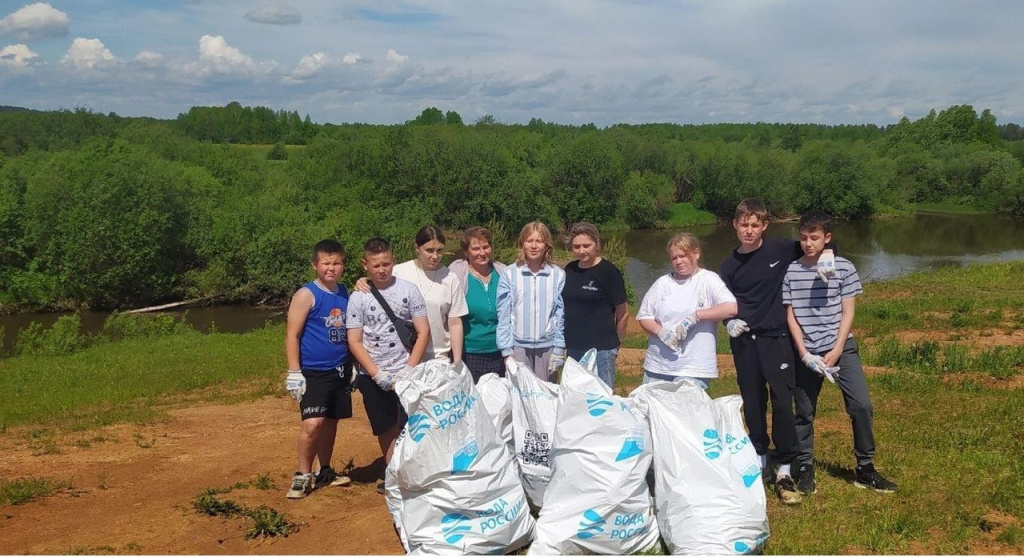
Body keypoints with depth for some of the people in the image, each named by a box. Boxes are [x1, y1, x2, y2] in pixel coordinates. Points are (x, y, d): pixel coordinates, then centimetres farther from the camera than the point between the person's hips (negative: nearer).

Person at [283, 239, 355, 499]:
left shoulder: (345, 293, 9)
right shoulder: (306, 295, -9)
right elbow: (292, 335, -10)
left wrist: (352, 366, 16)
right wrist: (294, 373, -15)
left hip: (340, 370, 6)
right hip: (313, 372, -6)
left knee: (331, 422, 13)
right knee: (312, 423, -14)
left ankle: (325, 471, 27)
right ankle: (303, 475, 2)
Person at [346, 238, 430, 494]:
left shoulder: (408, 290, -2)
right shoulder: (358, 298, 0)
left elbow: (423, 332, -2)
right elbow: (355, 342, -2)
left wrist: (408, 370, -10)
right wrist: (378, 374, -11)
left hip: (406, 374, -1)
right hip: (373, 377, 1)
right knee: (386, 430, 10)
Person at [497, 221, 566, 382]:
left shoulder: (558, 275, -1)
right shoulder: (509, 274, -3)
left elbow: (561, 315, 3)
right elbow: (503, 315, 0)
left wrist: (559, 349, 0)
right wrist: (506, 350, -4)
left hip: (547, 346, 1)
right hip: (518, 346, 0)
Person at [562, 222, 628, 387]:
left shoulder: (609, 272, -9)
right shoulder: (569, 270, 8)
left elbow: (623, 313, -4)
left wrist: (615, 342, 5)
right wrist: (564, 342, 13)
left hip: (601, 349, -6)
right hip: (573, 349, 6)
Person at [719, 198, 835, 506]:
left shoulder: (780, 250, -3)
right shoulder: (729, 265, 5)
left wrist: (826, 255, -12)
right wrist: (730, 322, -7)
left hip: (775, 338, -2)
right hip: (744, 341, 3)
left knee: (782, 402, -8)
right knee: (752, 403, 9)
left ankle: (785, 471, 0)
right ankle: (759, 460, 25)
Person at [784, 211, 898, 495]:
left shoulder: (843, 268, 0)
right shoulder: (791, 271, 1)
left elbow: (847, 313, -1)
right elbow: (791, 315, 0)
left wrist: (836, 352, -9)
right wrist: (805, 354, -9)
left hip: (841, 348, 0)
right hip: (806, 352, 1)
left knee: (861, 405, -8)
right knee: (805, 412, 7)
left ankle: (865, 468, 7)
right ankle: (805, 469, 20)